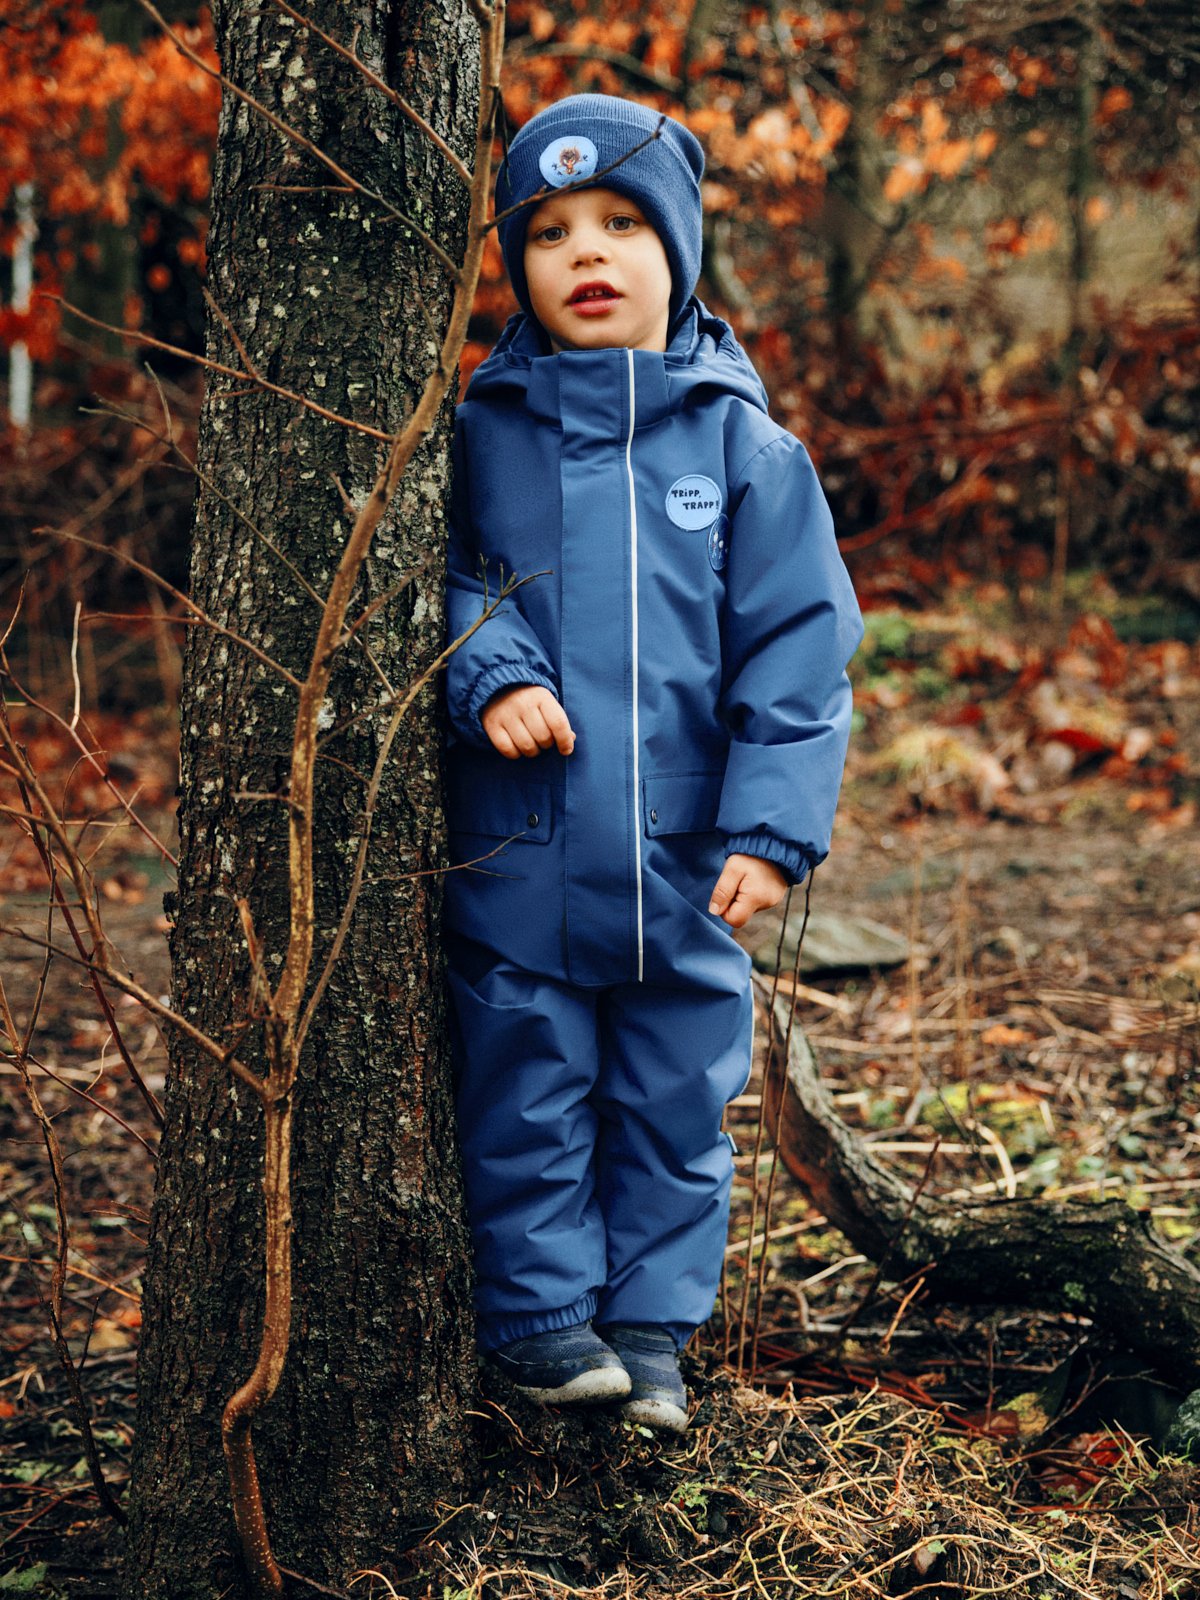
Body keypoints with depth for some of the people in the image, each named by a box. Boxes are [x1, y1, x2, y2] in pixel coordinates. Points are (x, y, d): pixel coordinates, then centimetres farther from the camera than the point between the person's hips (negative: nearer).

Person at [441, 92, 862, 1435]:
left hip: (685, 862, 1)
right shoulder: (480, 433, 2)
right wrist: (489, 672, -14)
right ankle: (539, 1314, 22)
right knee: (528, 1098, 7)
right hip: (516, 856, 0)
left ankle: (651, 1330, 25)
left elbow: (797, 651, -1)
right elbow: (440, 584, 7)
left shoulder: (745, 444, 0)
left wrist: (773, 827, -9)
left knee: (675, 1102, 10)